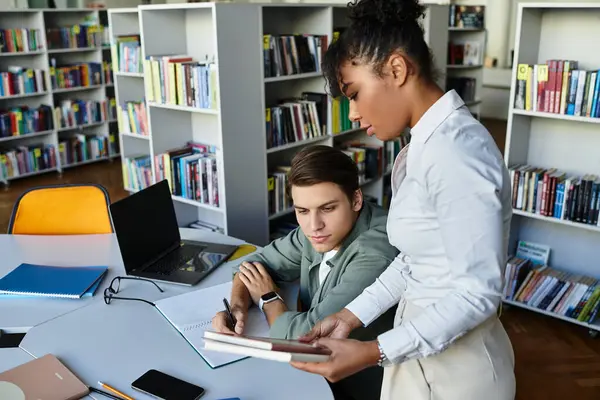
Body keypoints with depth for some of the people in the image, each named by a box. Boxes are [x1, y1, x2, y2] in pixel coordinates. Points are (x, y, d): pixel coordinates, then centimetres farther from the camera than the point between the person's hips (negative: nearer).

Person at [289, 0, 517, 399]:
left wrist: (374, 352, -24)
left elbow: (478, 292, -25)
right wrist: (351, 315, 2)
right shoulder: (421, 150, 5)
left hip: (459, 365, -8)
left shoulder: (454, 150, -26)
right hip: (422, 342, 8)